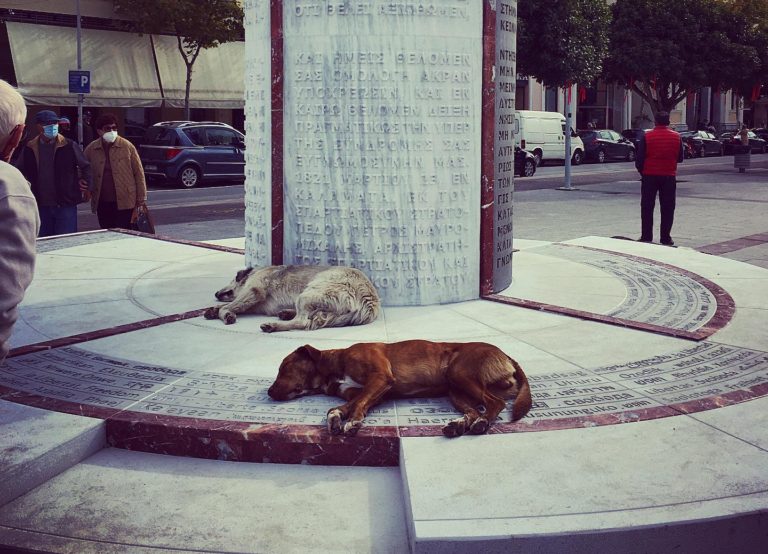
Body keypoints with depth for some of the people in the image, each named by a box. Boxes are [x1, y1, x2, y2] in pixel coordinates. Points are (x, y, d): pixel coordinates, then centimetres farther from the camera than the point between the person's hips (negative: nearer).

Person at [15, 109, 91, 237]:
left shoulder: (69, 146, -4)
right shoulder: (29, 148, 4)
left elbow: (85, 167, 5)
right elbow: (19, 171, 17)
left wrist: (84, 186, 0)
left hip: (66, 204, -3)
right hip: (40, 206, 3)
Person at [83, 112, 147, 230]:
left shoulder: (127, 146, -1)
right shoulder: (91, 149, 5)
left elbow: (138, 173, 1)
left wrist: (141, 200, -1)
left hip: (124, 203, -3)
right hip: (102, 203, 3)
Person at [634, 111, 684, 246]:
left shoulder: (647, 137, -7)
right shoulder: (676, 137, 0)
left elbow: (639, 158, -6)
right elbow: (680, 158, 7)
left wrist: (641, 171, 10)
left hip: (650, 175, -1)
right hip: (669, 176, 1)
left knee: (647, 208, 6)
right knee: (667, 208, 7)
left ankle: (646, 237, 5)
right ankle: (666, 238, 7)